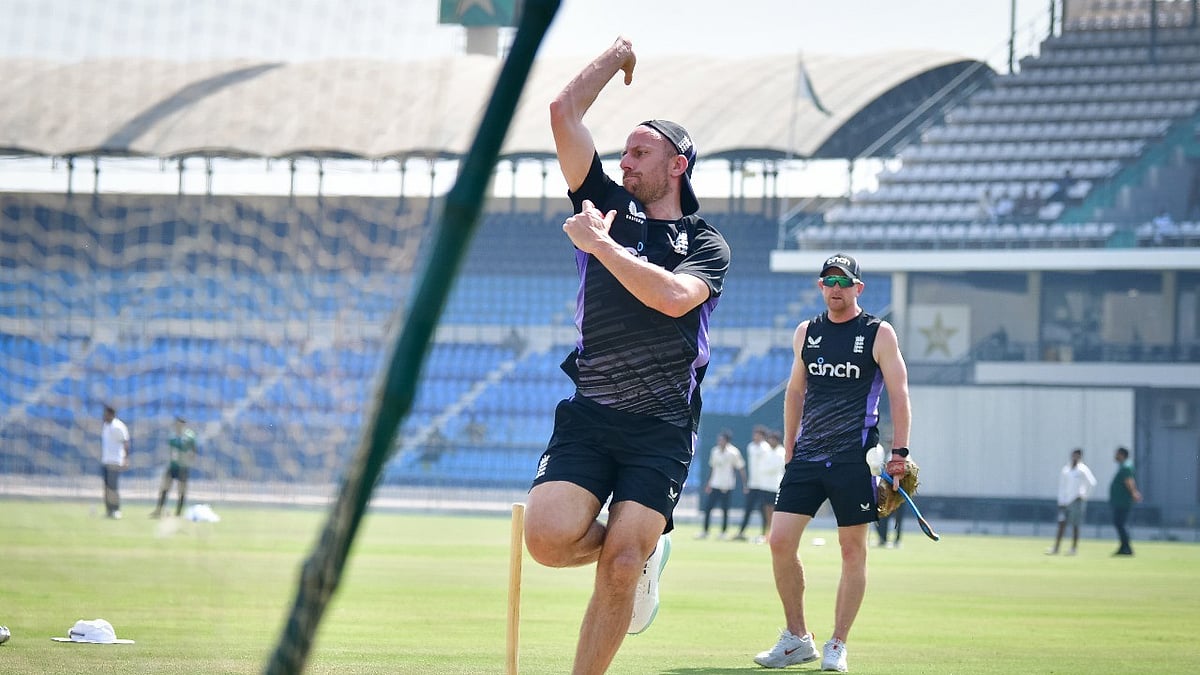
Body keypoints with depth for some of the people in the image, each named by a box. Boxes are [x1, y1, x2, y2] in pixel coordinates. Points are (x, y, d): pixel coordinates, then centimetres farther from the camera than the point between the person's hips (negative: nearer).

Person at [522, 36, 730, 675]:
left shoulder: (707, 245, 7)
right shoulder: (608, 204, 15)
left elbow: (672, 296, -16)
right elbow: (563, 111, 8)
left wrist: (601, 244, -10)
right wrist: (617, 56, 17)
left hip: (661, 428, -2)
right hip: (588, 417, 2)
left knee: (620, 568, -12)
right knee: (548, 538, -19)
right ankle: (645, 550, 12)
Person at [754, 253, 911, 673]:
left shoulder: (879, 334, 0)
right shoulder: (806, 333, 13)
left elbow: (898, 394, -2)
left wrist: (899, 453, -9)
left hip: (854, 458, -4)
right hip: (807, 456, 4)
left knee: (852, 551, -1)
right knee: (780, 541, -5)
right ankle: (797, 639, 7)